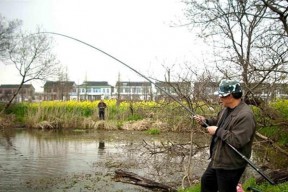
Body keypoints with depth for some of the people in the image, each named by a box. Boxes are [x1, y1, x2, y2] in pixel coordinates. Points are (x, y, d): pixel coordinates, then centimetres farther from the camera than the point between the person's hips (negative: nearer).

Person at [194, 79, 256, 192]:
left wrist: (217, 131, -24)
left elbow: (237, 141, -32)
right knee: (206, 182, 25)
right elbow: (219, 123, 19)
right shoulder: (227, 108, 3)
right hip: (217, 159, 10)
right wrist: (205, 121, 1)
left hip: (231, 165, -10)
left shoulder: (245, 115, -28)